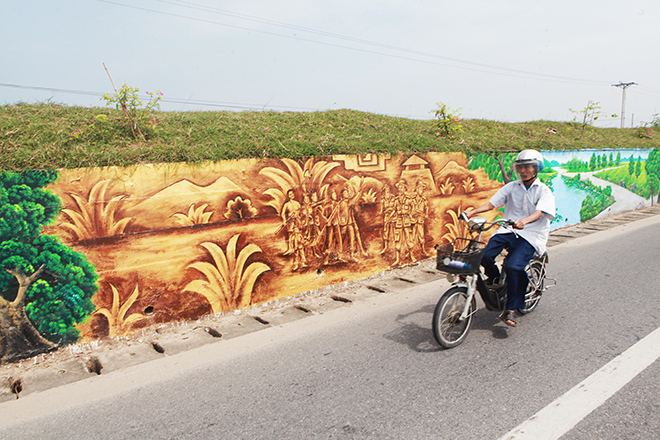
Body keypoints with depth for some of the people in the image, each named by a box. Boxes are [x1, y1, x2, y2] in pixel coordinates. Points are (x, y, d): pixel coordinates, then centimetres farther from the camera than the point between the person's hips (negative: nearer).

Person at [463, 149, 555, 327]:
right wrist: (472, 212, -11)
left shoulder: (544, 191, 1)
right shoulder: (511, 187, 13)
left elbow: (538, 213, -17)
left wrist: (524, 221, -40)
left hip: (531, 235, -4)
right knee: (485, 256, -22)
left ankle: (511, 309, -13)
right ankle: (495, 281, 11)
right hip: (508, 230, 4)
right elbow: (492, 203, 7)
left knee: (513, 267, -27)